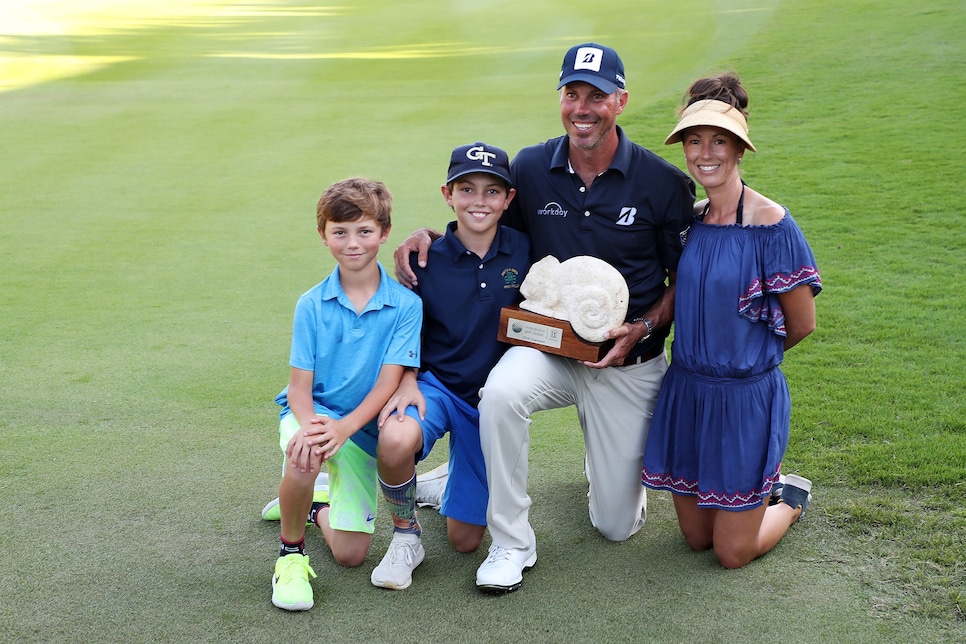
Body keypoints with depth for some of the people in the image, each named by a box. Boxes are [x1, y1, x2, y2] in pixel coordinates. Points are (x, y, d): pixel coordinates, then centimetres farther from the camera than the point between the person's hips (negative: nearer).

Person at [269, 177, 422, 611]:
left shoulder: (405, 305, -9)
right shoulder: (311, 304, -6)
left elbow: (387, 383, -14)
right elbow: (300, 386, -8)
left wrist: (344, 427, -30)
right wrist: (309, 426, -30)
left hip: (363, 425, 1)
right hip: (311, 414, -1)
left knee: (350, 555, -1)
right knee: (306, 458, -39)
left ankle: (316, 508, 34)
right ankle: (291, 552, -11)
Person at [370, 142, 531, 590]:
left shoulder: (524, 251, -5)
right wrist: (407, 380, -16)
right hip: (436, 385, -1)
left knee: (466, 540, 4)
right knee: (395, 441, -39)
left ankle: (453, 484, 40)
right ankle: (406, 536, -9)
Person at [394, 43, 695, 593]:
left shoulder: (664, 183, -11)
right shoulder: (531, 168, -5)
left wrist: (643, 329, -19)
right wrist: (428, 234, -7)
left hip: (629, 362, -1)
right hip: (548, 346, 1)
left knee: (618, 525, 5)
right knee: (501, 392, -37)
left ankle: (612, 462, 43)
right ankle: (512, 544, -17)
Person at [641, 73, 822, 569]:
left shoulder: (771, 223, -16)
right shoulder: (689, 217, 1)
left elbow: (802, 323, -8)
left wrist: (749, 354, 7)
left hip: (747, 395, -5)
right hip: (687, 390, 5)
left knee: (732, 552, 5)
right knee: (696, 537, 16)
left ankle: (791, 498, 33)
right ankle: (763, 479, 42)